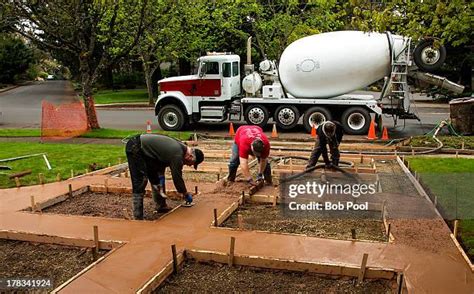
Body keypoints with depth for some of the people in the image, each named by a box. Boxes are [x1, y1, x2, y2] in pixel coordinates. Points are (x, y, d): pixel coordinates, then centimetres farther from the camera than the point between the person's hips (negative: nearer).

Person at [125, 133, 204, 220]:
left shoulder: (180, 146, 5)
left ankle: (161, 206, 25)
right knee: (140, 183, -13)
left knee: (156, 178, 14)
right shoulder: (177, 155, -23)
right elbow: (177, 177, -14)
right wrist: (186, 194, 0)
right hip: (135, 148, -10)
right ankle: (138, 218, -9)